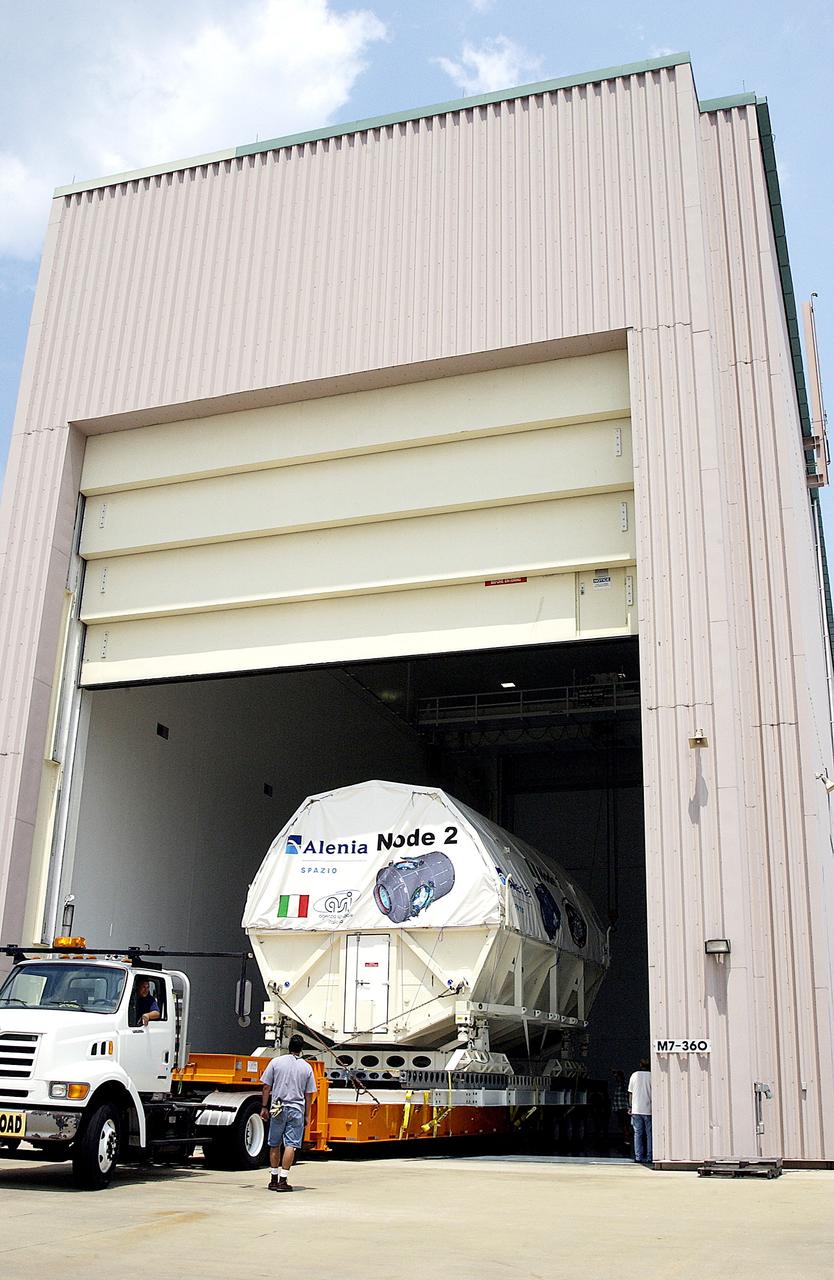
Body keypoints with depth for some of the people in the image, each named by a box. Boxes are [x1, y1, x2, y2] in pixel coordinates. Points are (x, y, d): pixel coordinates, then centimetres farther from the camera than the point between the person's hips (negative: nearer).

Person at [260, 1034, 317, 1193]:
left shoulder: (276, 1062, 1)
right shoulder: (307, 1067, 3)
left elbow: (266, 1086, 1)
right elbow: (309, 1095, 6)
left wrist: (264, 1107, 8)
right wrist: (306, 1115, 13)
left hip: (278, 1109, 1)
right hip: (297, 1110, -1)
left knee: (274, 1145, 12)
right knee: (291, 1145, -1)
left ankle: (274, 1179, 19)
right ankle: (283, 1181, -6)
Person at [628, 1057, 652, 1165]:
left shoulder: (634, 1075, 4)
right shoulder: (651, 1076, -4)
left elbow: (630, 1093, 7)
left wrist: (630, 1107, 13)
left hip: (636, 1109, 2)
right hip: (648, 1109, -2)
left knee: (638, 1133, 6)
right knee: (649, 1134, 5)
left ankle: (638, 1156, 1)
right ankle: (649, 1157, 2)